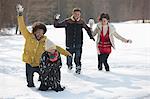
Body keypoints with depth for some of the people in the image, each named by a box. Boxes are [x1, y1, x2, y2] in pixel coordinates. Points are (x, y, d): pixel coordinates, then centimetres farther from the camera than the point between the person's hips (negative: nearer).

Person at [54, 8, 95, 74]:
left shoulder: (81, 22, 3)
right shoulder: (67, 21, -3)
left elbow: (87, 29, 21)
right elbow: (57, 25, 0)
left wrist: (91, 36, 22)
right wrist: (56, 20, -16)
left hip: (78, 44, 1)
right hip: (69, 44, 0)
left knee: (78, 57, -3)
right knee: (69, 56, 6)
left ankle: (78, 67, 15)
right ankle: (69, 66, 30)